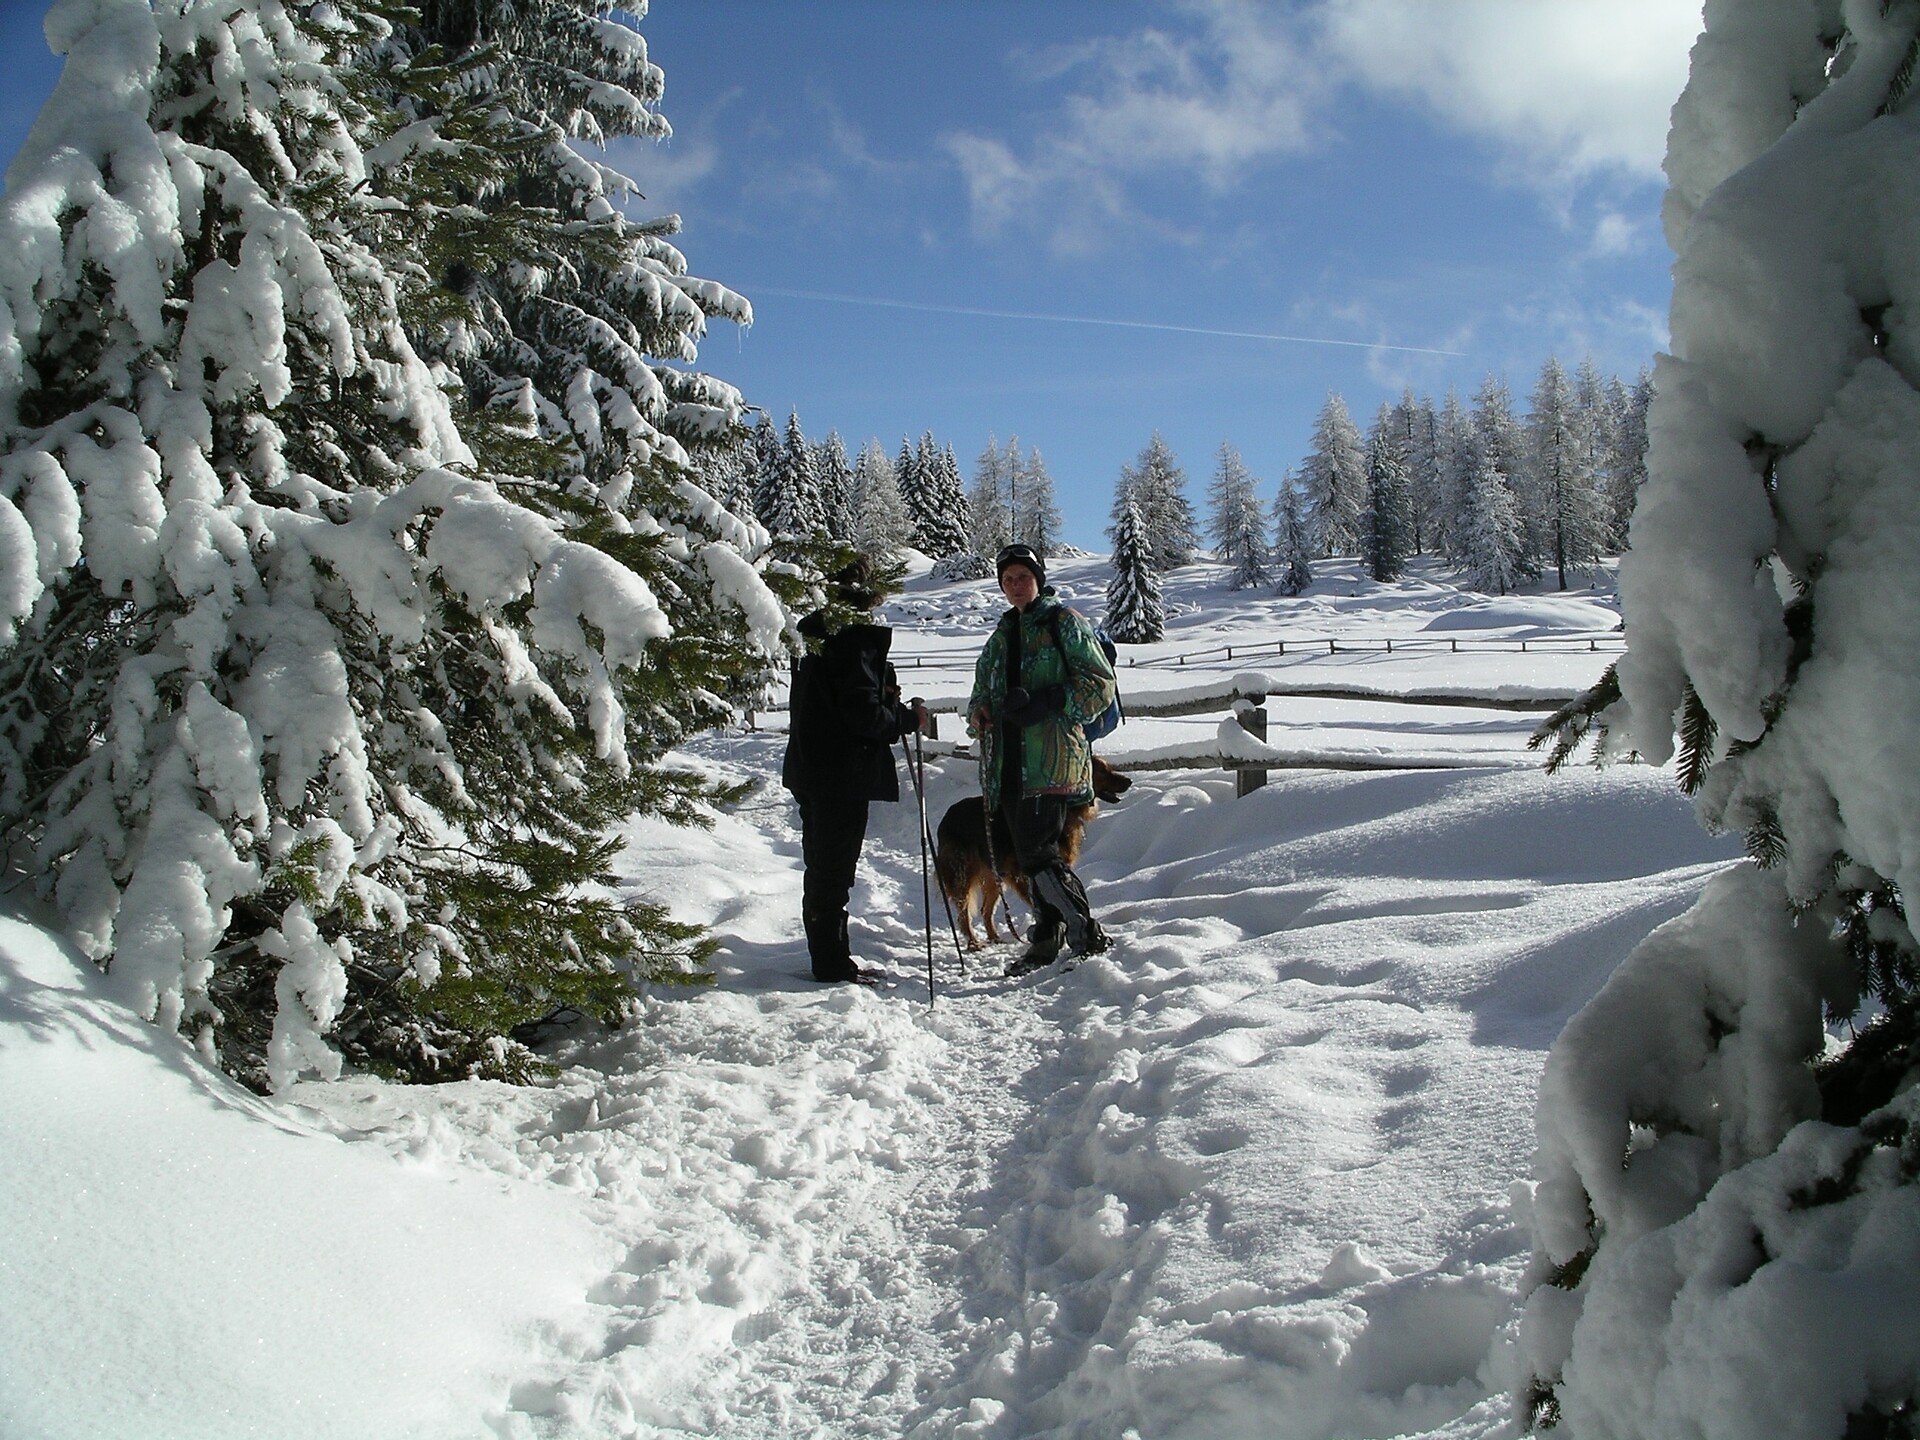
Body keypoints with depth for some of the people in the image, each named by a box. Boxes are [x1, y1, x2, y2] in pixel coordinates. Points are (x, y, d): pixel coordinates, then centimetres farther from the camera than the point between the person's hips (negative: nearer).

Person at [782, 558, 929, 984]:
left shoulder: (818, 639, 12)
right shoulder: (856, 642, -16)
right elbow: (865, 715, -20)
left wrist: (890, 704, 10)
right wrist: (910, 718, -5)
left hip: (811, 770, 9)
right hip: (842, 775, -9)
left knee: (821, 865, 15)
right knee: (834, 870, -2)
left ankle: (828, 958, 24)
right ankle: (833, 963, 5)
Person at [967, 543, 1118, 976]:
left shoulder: (1065, 622, 2)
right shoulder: (1001, 636, 21)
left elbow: (1100, 685, -4)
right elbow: (983, 693, 27)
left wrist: (1045, 703, -16)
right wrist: (978, 713, 2)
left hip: (1053, 760, -7)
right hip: (1010, 762, 7)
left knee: (1037, 851, -16)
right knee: (1033, 855, 8)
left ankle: (1089, 937, -8)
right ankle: (1046, 944, 16)